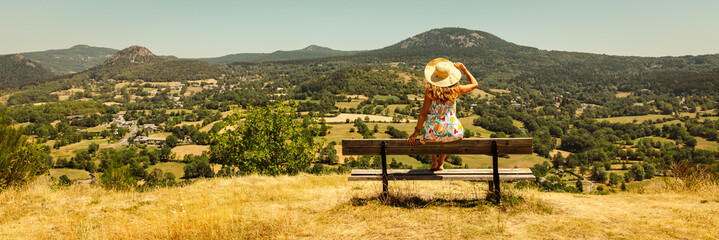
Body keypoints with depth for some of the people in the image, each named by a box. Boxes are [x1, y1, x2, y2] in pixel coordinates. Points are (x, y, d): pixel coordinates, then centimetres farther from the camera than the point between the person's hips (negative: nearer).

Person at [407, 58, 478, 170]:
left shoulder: (430, 91, -12)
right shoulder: (456, 89, -8)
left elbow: (423, 113, -8)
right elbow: (474, 84, 11)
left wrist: (416, 133, 0)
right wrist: (464, 69, 15)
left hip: (434, 132, -1)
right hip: (454, 133, 1)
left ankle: (434, 162, 45)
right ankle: (441, 164, 45)